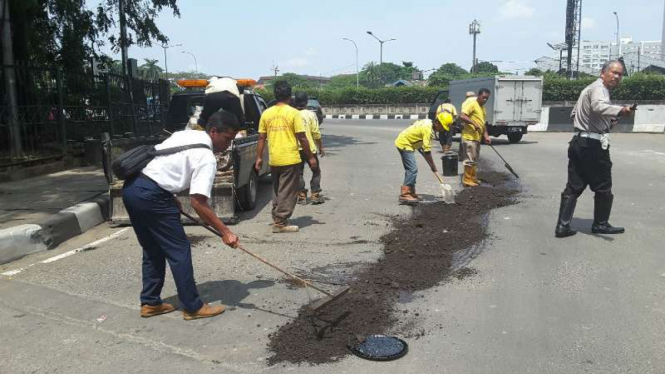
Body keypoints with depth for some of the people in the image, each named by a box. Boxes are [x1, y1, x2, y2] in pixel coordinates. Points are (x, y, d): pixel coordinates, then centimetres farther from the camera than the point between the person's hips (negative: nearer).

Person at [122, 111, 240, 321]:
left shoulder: (185, 134, 16)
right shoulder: (206, 157, -10)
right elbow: (198, 203, -16)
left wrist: (171, 198, 24)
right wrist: (224, 231, -11)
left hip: (132, 187, 9)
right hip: (151, 195, -9)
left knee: (153, 250, 20)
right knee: (179, 251, 2)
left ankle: (150, 303, 28)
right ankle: (193, 307, 10)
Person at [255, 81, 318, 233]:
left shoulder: (266, 113, 4)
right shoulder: (293, 113, -8)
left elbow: (261, 137, 5)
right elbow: (302, 137, -9)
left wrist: (259, 158, 12)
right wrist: (311, 157, -2)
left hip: (274, 159, 5)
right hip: (290, 159, -5)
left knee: (277, 191, 18)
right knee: (288, 192, 2)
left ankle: (277, 219, 22)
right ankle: (280, 223, 1)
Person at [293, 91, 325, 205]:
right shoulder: (311, 114, -9)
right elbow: (316, 133, -10)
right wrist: (321, 147, 0)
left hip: (297, 149, 2)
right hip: (310, 148, -2)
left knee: (299, 173, 11)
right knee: (316, 171, 11)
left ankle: (302, 196, 9)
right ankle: (315, 195, 7)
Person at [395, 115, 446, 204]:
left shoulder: (428, 122, 5)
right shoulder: (428, 129, -23)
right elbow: (427, 151, -22)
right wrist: (433, 166, -13)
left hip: (402, 142, 10)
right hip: (404, 144, -10)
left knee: (411, 169, 13)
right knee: (412, 169, -15)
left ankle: (411, 193, 18)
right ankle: (404, 195, -17)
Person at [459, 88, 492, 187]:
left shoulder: (482, 107, 19)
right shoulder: (471, 103, -10)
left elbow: (483, 123, 23)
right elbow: (462, 116, -22)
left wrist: (486, 136, 12)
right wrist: (474, 123, -28)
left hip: (477, 137, 10)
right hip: (469, 137, -10)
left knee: (474, 160, 15)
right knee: (469, 160, -7)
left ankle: (473, 179, 24)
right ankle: (467, 181, -1)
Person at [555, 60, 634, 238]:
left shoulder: (589, 89, 22)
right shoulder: (599, 88, -11)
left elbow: (574, 114, 30)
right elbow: (598, 106, -35)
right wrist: (621, 110, -52)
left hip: (579, 142, 10)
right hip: (593, 145, -10)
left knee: (573, 187, 8)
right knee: (603, 187, 7)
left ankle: (562, 226, 5)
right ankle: (600, 224, 20)